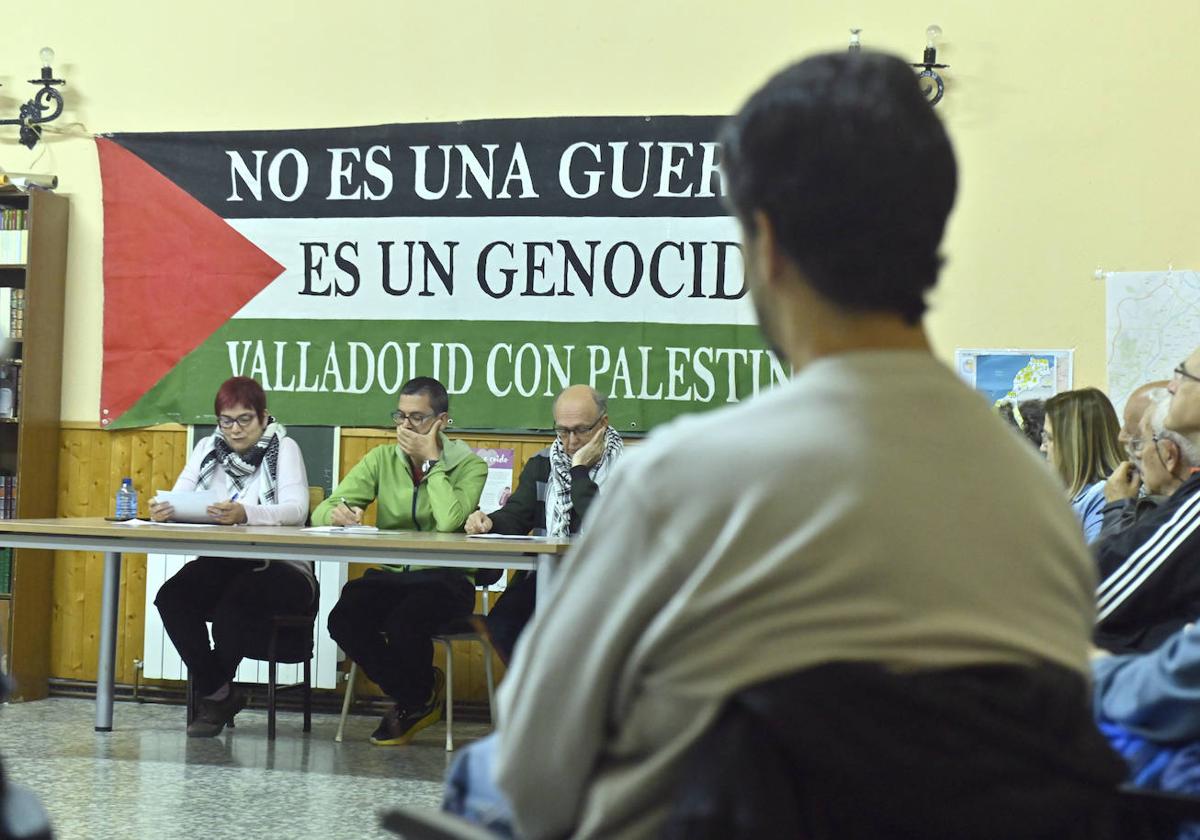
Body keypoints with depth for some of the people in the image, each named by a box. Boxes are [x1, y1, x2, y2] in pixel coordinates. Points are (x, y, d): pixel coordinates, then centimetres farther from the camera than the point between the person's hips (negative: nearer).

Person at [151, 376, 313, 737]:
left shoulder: (284, 448, -2)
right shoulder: (207, 448, 12)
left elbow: (296, 510, -18)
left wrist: (246, 513, -38)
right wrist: (163, 510, -26)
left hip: (279, 569, -4)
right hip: (220, 565, 4)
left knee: (239, 597, -34)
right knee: (171, 596, -24)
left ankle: (215, 693, -10)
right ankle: (220, 694, -11)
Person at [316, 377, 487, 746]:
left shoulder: (469, 466, -1)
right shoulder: (382, 459, 9)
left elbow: (449, 522, -22)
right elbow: (323, 510, 2)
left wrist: (431, 461, -12)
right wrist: (336, 513, -23)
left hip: (445, 579, -4)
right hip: (389, 576, 4)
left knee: (404, 623, -34)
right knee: (344, 619, -25)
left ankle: (417, 700, 2)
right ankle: (414, 698, 1)